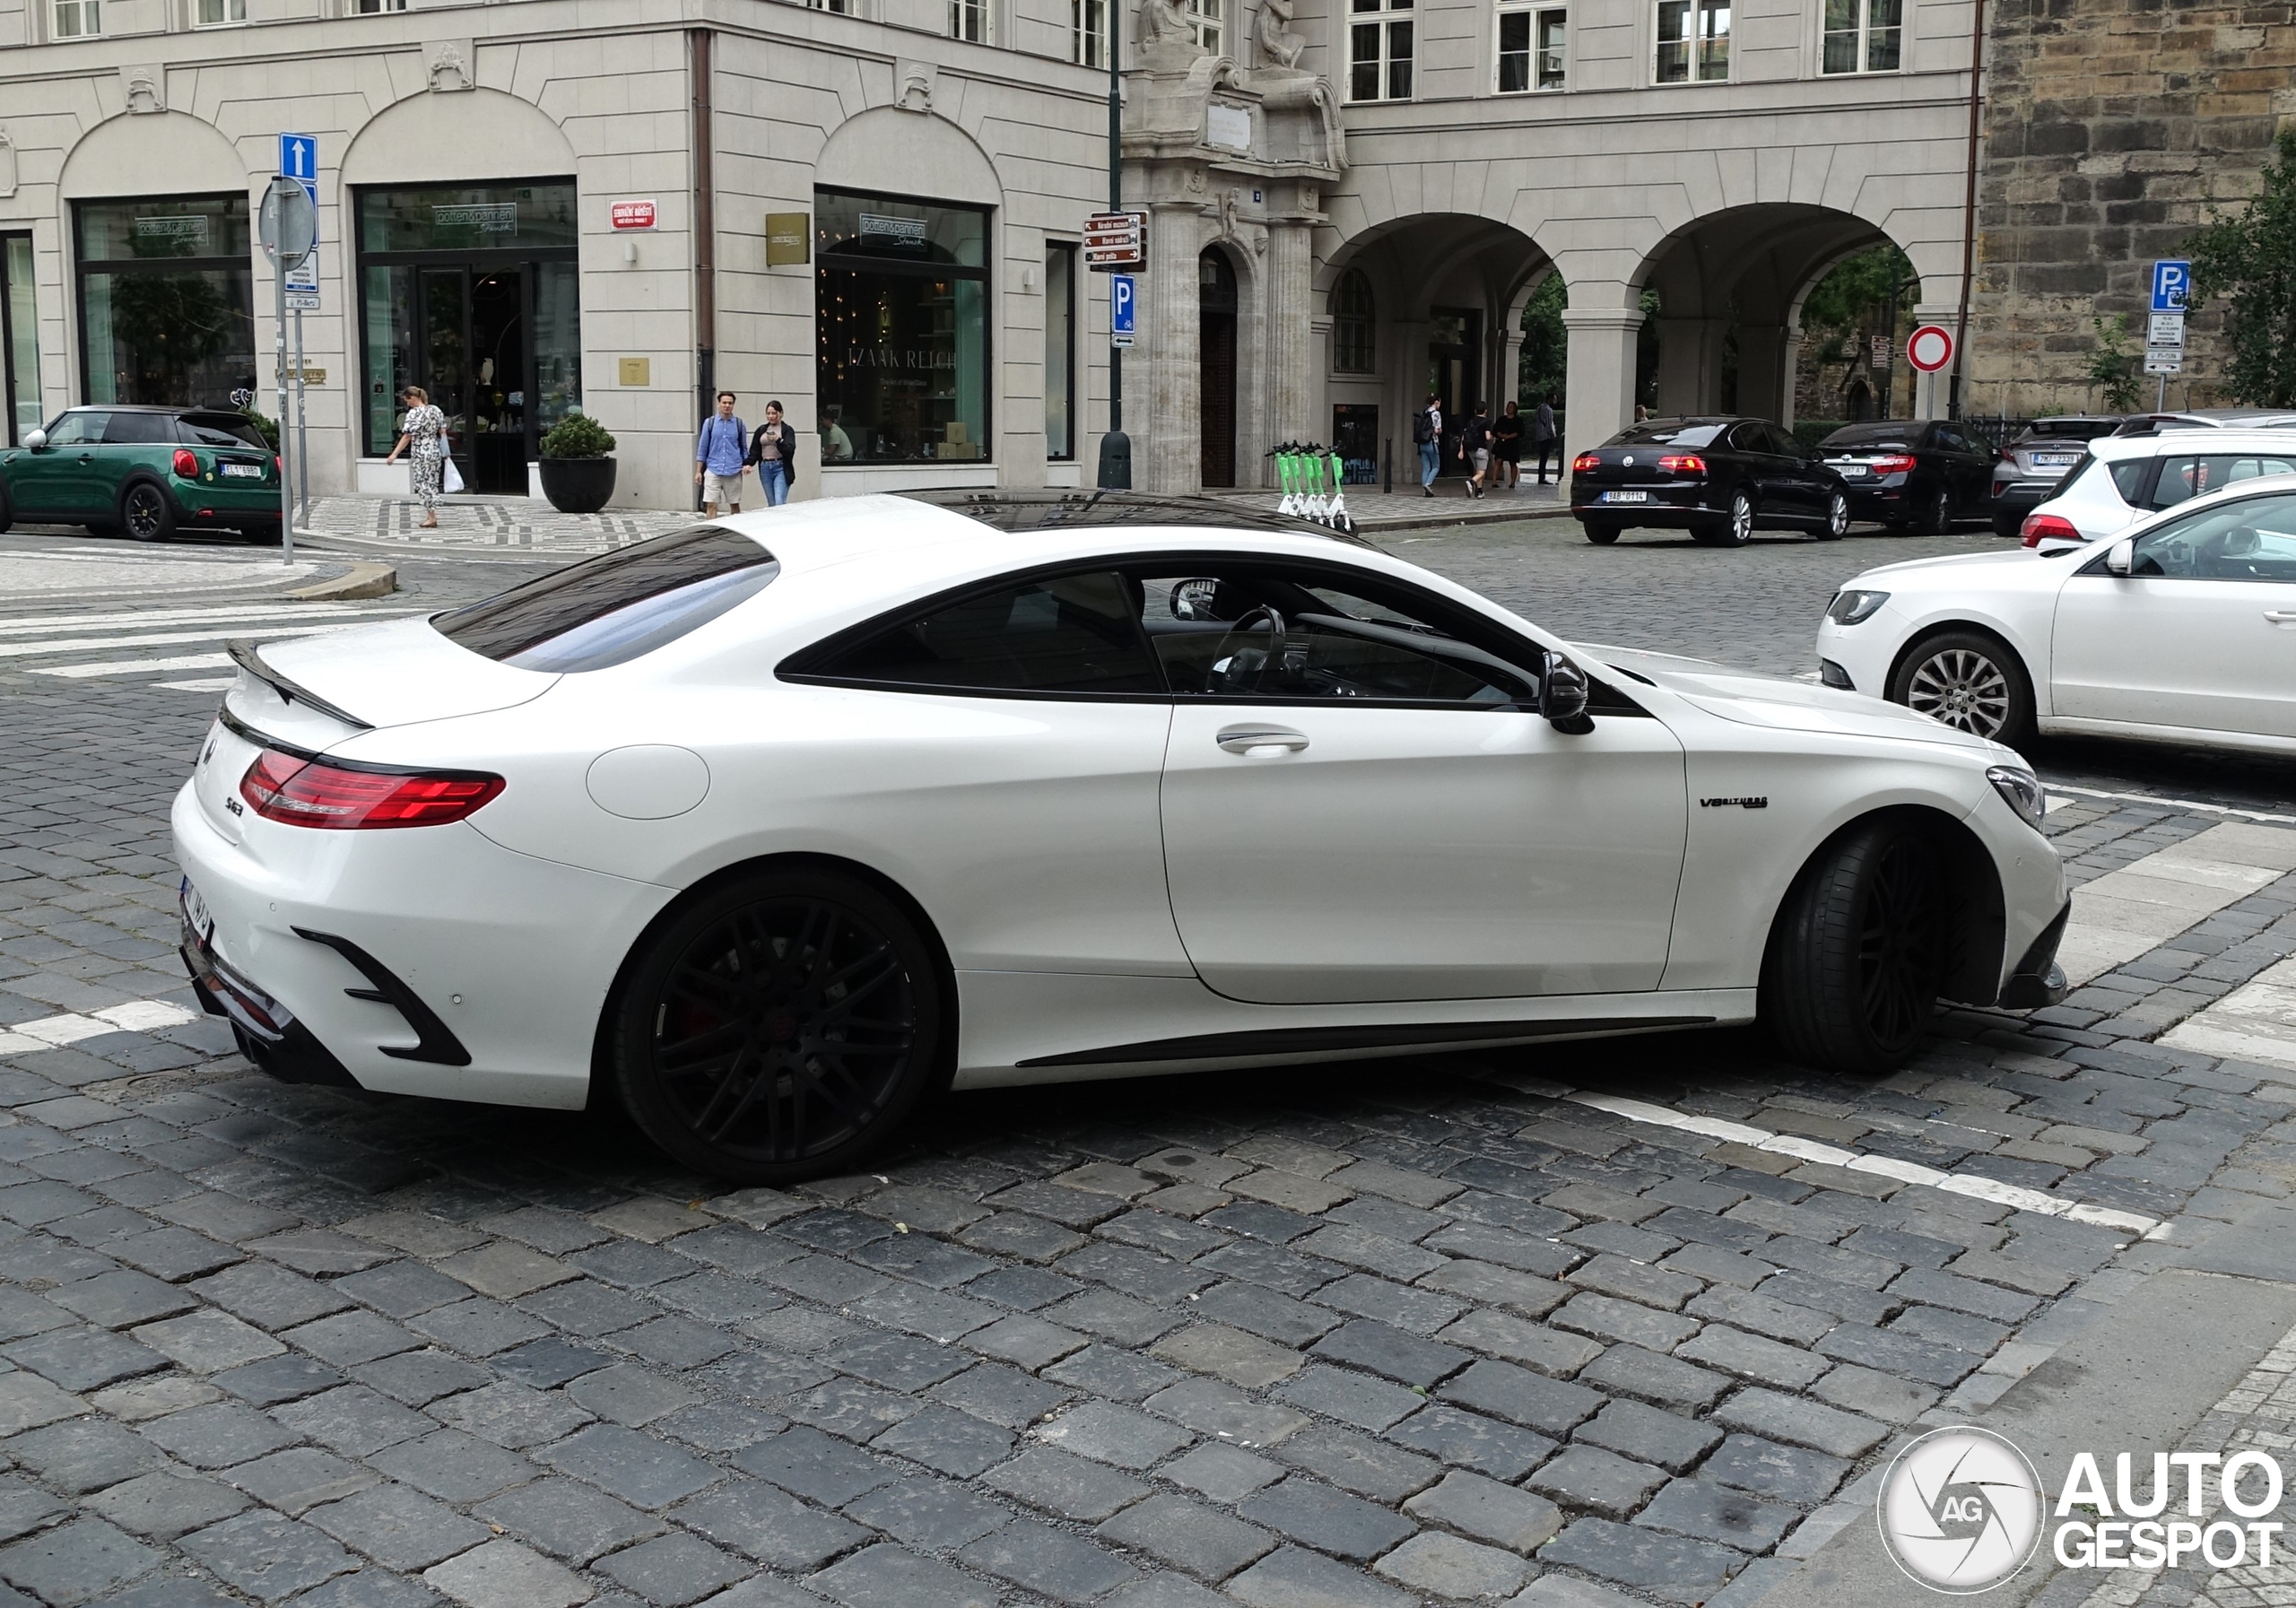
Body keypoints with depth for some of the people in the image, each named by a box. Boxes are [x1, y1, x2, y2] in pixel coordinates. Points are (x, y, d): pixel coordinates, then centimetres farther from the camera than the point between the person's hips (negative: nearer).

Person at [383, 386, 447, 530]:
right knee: (432, 484, 13)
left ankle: (431, 518, -1)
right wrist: (445, 452, 18)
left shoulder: (414, 413, -14)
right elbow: (443, 432, 10)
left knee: (423, 484, 0)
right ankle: (431, 515, 15)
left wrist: (394, 454, -16)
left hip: (421, 454, -7)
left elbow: (407, 436, -17)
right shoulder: (436, 410, 7)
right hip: (435, 452, 7)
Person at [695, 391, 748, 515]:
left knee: (735, 505, 10)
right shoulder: (709, 423, 4)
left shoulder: (739, 424, 6)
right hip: (713, 471, -1)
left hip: (734, 472, 1)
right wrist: (698, 471, 3)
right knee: (711, 505, -7)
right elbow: (702, 448, 6)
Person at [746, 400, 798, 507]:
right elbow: (754, 450, 15)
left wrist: (778, 440, -24)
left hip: (781, 468, -5)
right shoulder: (761, 430, 16)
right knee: (771, 504, 5)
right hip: (765, 467, 5)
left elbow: (790, 450, -8)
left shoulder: (787, 430, 3)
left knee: (779, 503, -16)